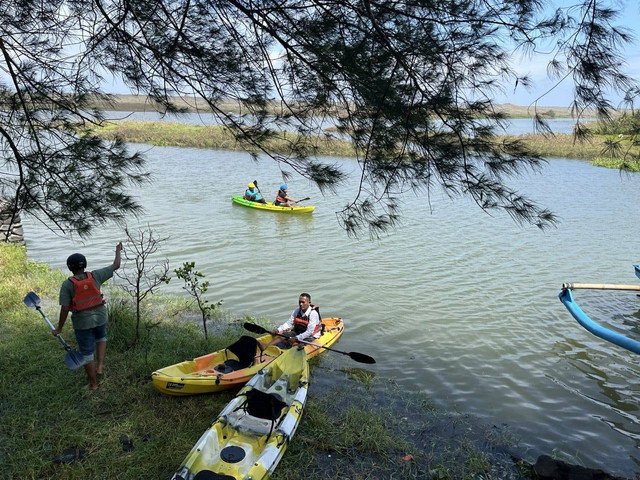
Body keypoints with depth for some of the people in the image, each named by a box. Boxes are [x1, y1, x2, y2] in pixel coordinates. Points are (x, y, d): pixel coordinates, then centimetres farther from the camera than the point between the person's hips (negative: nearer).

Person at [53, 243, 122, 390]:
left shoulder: (67, 285, -12)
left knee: (87, 353, 10)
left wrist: (59, 328, -3)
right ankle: (100, 366, 20)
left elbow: (65, 309, -14)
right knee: (101, 338, 34)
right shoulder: (95, 276, -7)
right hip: (100, 317, 3)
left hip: (82, 322, -2)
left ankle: (93, 384, 21)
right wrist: (118, 251, 21)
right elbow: (115, 266, 4)